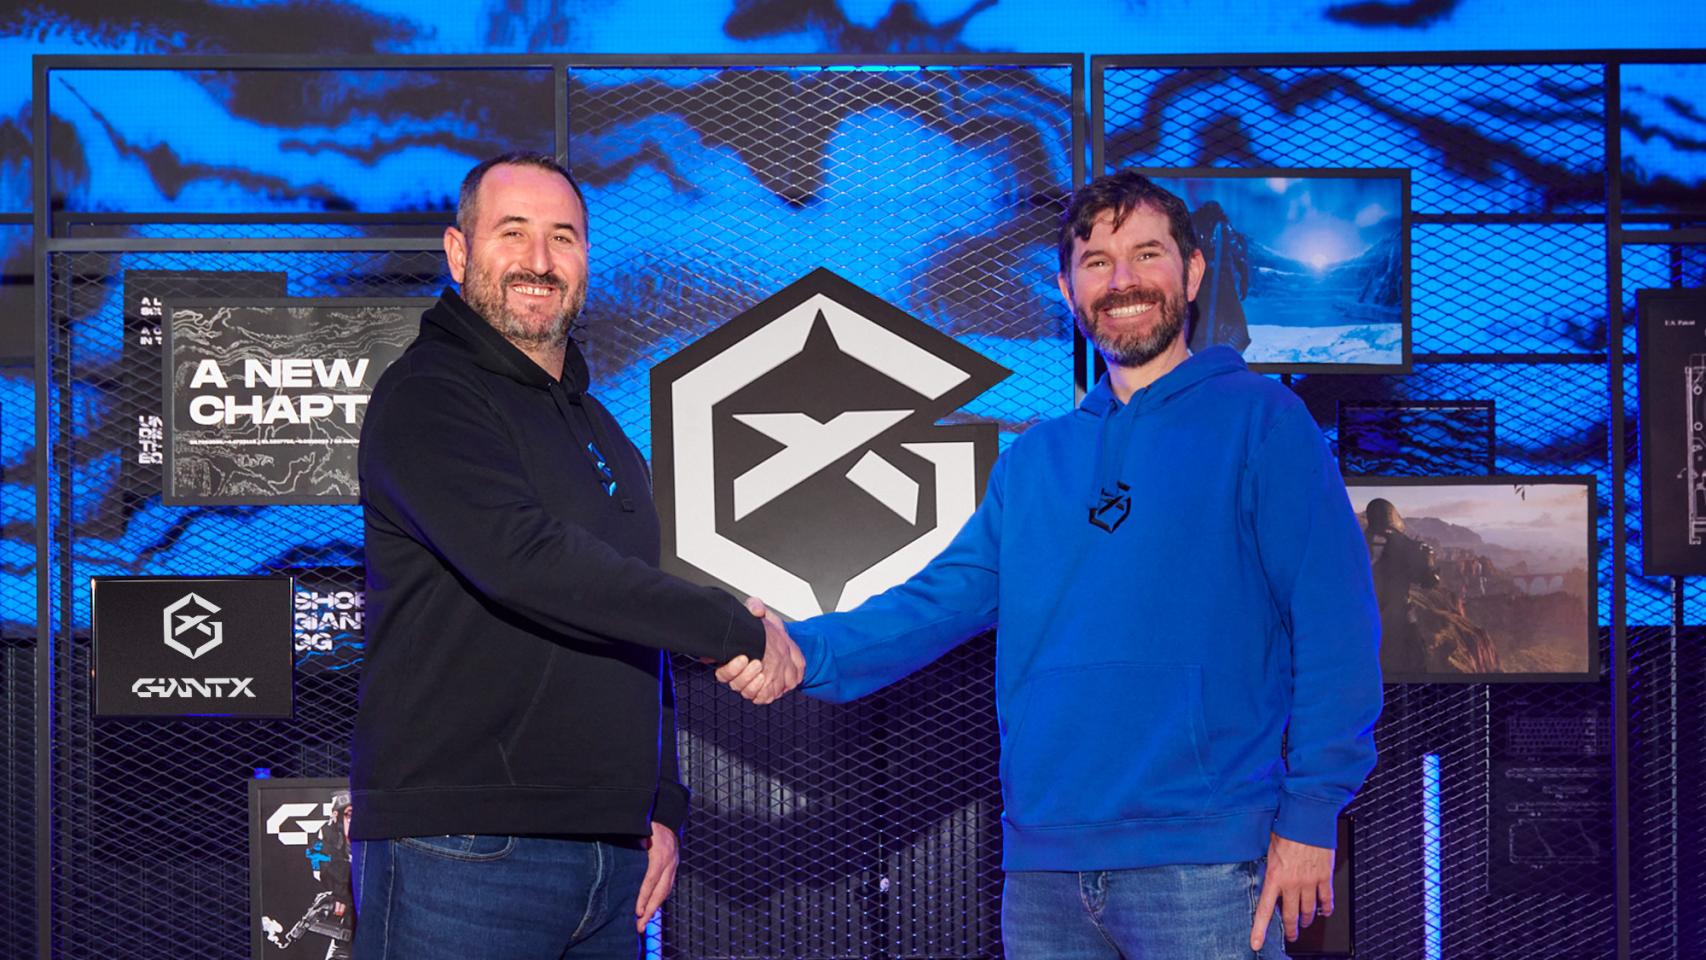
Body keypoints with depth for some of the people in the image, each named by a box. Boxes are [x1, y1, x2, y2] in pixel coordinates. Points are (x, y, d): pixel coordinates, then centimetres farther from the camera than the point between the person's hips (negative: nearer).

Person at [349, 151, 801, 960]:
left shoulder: (601, 432, 21)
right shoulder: (425, 397, -6)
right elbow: (525, 558, -21)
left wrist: (663, 806, 15)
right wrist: (737, 632, -16)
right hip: (464, 854, -7)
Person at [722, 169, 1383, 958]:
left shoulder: (1259, 420, 1)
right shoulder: (1035, 460, 17)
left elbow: (1335, 624, -5)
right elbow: (946, 596, 9)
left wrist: (1312, 812, -12)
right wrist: (808, 651, -9)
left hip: (1200, 859, -5)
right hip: (1042, 860, 5)